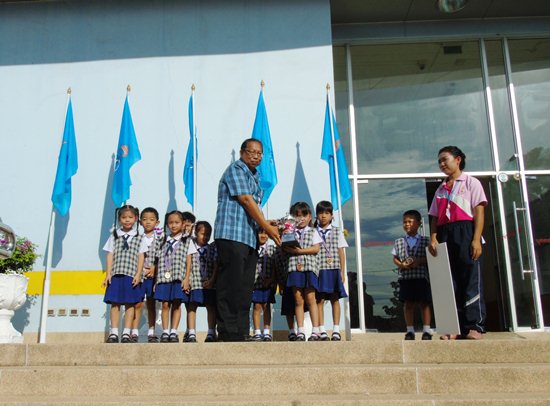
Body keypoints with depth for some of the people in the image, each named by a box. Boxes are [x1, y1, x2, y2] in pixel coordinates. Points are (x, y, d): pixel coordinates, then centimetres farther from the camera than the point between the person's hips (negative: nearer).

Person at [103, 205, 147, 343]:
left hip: (132, 275, -1)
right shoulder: (114, 236, 9)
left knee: (130, 304, 0)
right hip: (116, 274, 1)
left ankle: (126, 333, 6)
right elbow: (110, 255, 6)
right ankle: (114, 333, 5)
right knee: (114, 303, 0)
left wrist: (138, 274, -6)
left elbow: (141, 257, 4)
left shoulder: (138, 238, 7)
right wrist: (108, 274, -1)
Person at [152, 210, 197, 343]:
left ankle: (173, 332, 1)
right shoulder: (164, 242, 16)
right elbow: (159, 262, 12)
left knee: (176, 304, -3)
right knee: (165, 304, -2)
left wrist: (186, 279, -6)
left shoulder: (186, 241, 9)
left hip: (179, 278, -2)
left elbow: (188, 261, 3)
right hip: (164, 278, 2)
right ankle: (165, 332, 3)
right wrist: (157, 280, 6)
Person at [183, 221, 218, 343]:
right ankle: (191, 334, -1)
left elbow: (216, 265, 4)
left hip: (209, 283, 1)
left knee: (211, 307, 2)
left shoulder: (213, 248, 10)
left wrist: (212, 280, -8)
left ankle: (211, 333, 7)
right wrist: (186, 280, -8)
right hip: (194, 282, -1)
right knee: (192, 306, -3)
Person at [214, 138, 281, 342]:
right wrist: (267, 227, -10)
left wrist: (266, 224, 6)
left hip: (250, 238, 9)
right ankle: (228, 333, -4)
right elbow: (246, 200, -11)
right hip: (232, 235, -9)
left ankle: (241, 333, 12)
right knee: (231, 286, -8)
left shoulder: (254, 176, 23)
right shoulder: (236, 169, -3)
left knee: (245, 287, 8)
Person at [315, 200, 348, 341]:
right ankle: (322, 331, 4)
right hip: (319, 270, -1)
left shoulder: (337, 232, 10)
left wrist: (342, 272, 4)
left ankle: (336, 331, 8)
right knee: (320, 300, -1)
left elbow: (341, 253, 9)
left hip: (334, 270, 1)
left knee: (335, 299, 2)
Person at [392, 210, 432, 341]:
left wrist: (420, 261, -15)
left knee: (424, 303, 2)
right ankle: (410, 331, 10)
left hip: (421, 276, -1)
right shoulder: (399, 242, 9)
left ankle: (426, 330, 10)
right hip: (405, 277, 2)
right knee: (408, 304, 3)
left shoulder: (425, 241, 4)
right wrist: (401, 264, -10)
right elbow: (395, 258, 10)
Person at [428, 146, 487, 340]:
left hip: (465, 232, -5)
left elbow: (479, 211, -2)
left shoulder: (471, 182, 8)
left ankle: (474, 325, -1)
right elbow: (435, 217, 15)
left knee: (470, 280, -5)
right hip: (445, 236, 5)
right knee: (450, 281, 1)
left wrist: (476, 239, -14)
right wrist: (433, 238, -2)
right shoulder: (441, 189, 22)